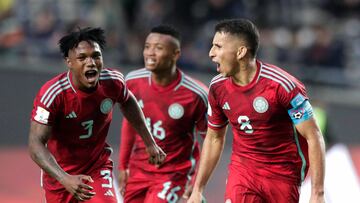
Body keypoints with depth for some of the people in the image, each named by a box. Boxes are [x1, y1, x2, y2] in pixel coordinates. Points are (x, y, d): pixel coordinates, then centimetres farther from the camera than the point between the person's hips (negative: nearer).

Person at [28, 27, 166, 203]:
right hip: (59, 173, -1)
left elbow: (128, 103, 10)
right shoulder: (51, 94, -28)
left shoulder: (113, 82, -15)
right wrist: (64, 179, -43)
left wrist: (150, 143, 16)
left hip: (98, 168, 1)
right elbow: (36, 143, -29)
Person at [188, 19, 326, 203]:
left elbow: (313, 138, -16)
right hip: (242, 170, 3)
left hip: (283, 176, -3)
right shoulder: (217, 88, -1)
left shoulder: (282, 85, -19)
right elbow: (214, 138, 14)